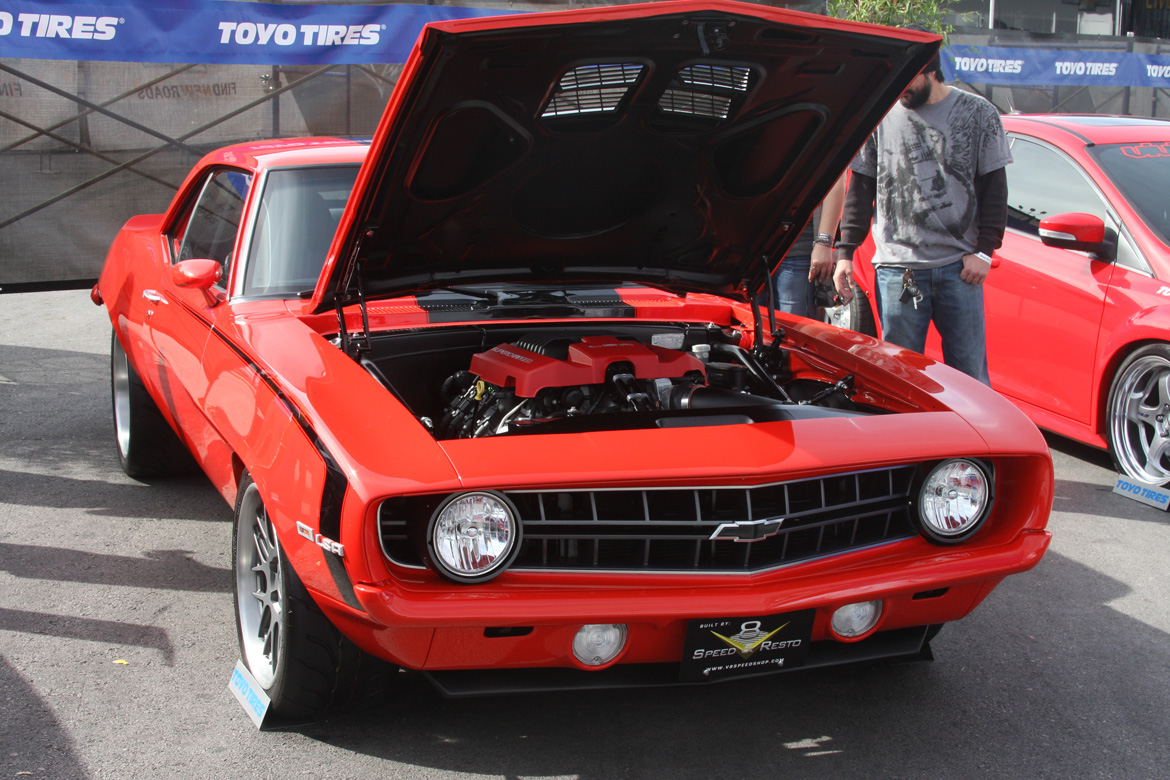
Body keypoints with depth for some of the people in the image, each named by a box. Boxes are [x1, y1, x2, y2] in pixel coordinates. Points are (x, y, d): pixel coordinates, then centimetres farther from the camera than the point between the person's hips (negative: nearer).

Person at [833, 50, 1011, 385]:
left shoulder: (978, 114, 5)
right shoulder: (881, 116, 6)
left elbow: (994, 188, 7)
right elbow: (860, 189, 10)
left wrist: (983, 250, -2)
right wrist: (845, 251, 4)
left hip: (959, 267, 0)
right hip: (897, 268, 1)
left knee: (970, 376, 2)